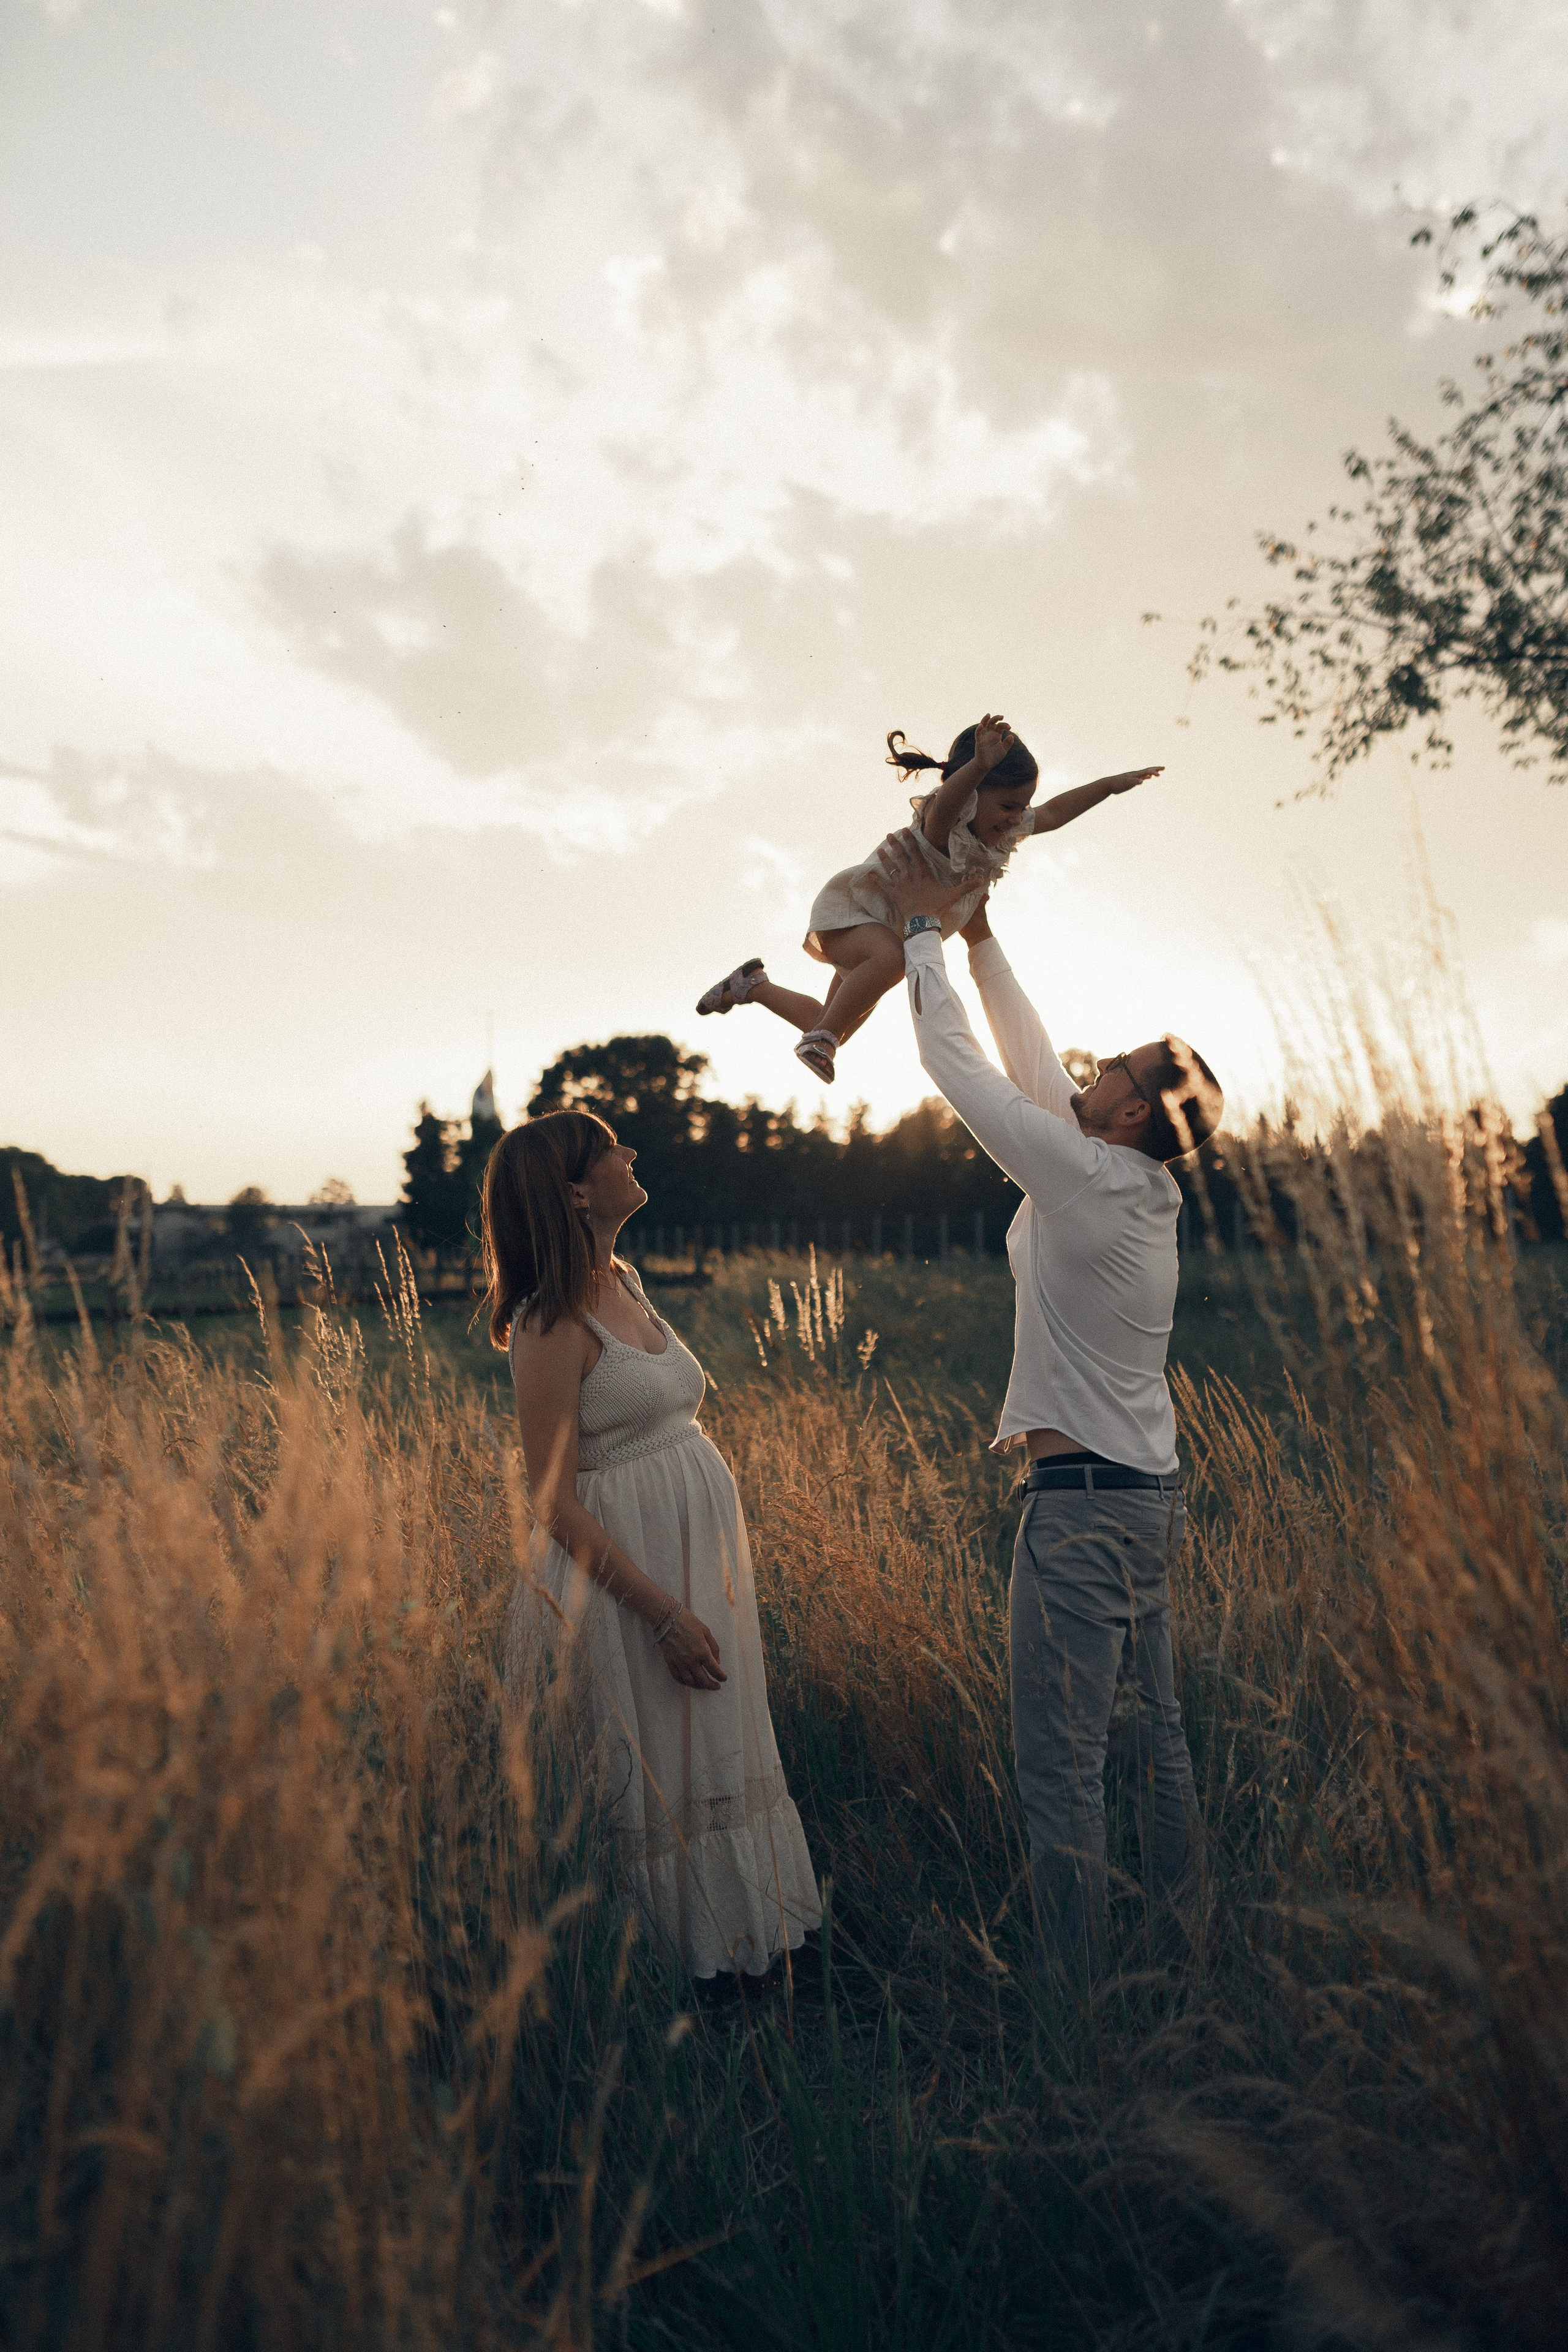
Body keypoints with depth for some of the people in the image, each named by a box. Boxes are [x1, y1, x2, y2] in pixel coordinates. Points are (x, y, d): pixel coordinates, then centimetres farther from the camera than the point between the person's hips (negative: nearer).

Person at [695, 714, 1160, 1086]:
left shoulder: (1004, 831, -4)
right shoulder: (943, 821, -29)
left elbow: (1054, 813, 13)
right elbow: (947, 803, -54)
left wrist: (1113, 783, 14)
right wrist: (979, 765, -73)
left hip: (896, 934, 9)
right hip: (849, 906, -9)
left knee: (832, 1029, 16)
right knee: (889, 958, -43)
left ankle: (752, 985, 36)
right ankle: (819, 1038, -25)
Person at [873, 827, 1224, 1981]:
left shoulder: (1085, 1176, -17)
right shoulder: (1151, 1190, 7)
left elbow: (959, 1063, -11)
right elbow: (1038, 1070, 15)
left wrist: (924, 924, 0)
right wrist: (980, 936, 18)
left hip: (1084, 1503, -10)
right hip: (1153, 1494, 10)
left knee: (1061, 1766, -2)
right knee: (1157, 1731, 19)